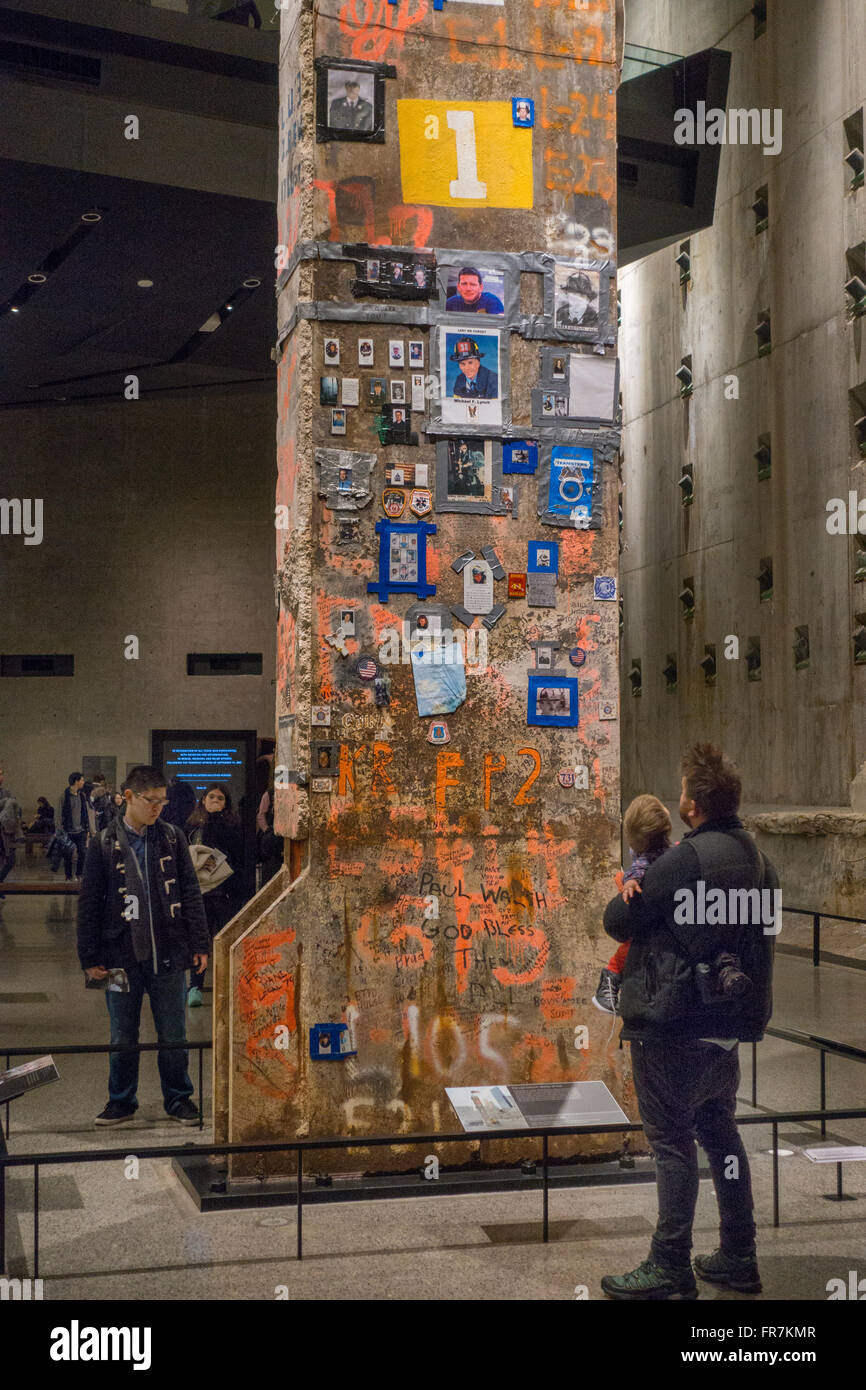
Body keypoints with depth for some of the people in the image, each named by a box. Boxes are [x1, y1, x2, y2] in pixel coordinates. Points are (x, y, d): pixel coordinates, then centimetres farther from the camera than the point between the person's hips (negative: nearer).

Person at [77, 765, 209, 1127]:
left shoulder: (172, 838, 3)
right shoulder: (104, 844, -1)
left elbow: (191, 893, 6)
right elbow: (89, 904, 2)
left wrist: (199, 944, 3)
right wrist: (90, 957, -1)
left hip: (168, 956, 1)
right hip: (122, 956, -1)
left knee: (173, 1035, 9)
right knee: (123, 1037, 10)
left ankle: (178, 1098, 24)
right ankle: (121, 1101, 26)